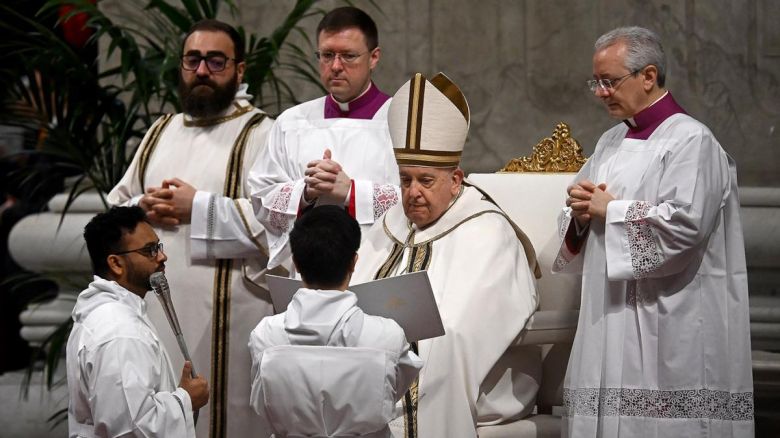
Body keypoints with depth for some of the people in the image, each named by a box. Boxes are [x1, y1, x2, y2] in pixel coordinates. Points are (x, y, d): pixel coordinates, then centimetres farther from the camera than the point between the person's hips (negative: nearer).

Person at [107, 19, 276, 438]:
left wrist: (198, 208, -16)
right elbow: (114, 210, 18)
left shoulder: (261, 134, -3)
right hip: (154, 306, 6)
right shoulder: (161, 131, 17)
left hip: (223, 314, -6)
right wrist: (143, 209, -5)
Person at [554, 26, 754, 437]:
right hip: (612, 322, 8)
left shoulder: (691, 141, -8)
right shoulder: (611, 142, 17)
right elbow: (575, 221, 22)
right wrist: (582, 213, -2)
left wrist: (610, 210, -10)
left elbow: (685, 224, -20)